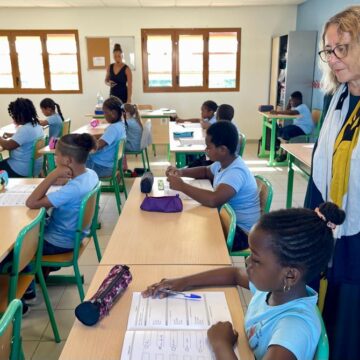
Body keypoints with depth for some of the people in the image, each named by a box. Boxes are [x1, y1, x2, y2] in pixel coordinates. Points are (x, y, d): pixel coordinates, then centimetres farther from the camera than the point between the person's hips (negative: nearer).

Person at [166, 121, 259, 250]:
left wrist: (182, 186, -32)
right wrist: (181, 171, 2)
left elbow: (213, 200, -44)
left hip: (241, 231, -8)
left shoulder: (236, 172, -29)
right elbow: (206, 171, 21)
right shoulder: (223, 163, 0)